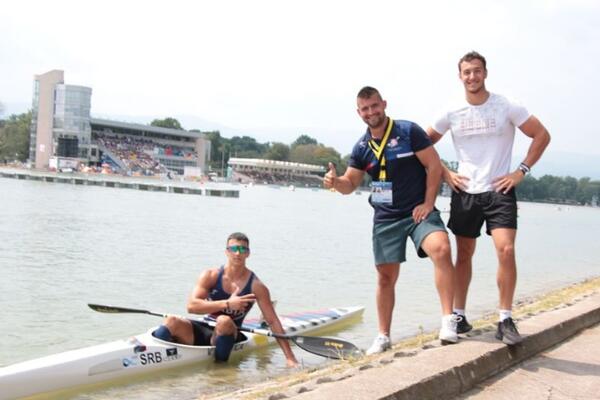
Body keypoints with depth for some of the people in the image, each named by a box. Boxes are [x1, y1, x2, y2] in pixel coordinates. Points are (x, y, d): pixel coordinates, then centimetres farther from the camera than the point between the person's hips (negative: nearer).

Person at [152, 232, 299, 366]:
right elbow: (191, 306, -13)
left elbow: (273, 322, -3)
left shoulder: (256, 287, -3)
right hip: (203, 331, 1)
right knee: (172, 321, -27)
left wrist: (290, 358, -9)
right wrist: (227, 304, -23)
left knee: (224, 321, -35)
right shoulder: (211, 276, 0)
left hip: (226, 338, -1)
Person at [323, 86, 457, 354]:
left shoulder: (409, 132, -7)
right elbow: (350, 184, 10)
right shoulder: (362, 147, 6)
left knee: (441, 249, -31)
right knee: (386, 277, 8)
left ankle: (448, 321, -26)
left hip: (418, 211, -4)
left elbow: (434, 165, -7)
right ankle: (383, 337, 22)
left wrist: (428, 203, -11)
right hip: (385, 218, 4)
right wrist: (334, 181, -13)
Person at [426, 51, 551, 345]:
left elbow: (542, 135, 1)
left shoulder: (506, 107, -4)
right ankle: (459, 317, 20)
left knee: (506, 250, -17)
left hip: (499, 191, -2)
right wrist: (445, 174, 4)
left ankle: (505, 320, -7)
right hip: (464, 192, 3)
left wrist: (521, 171, -5)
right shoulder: (452, 113, 2)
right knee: (464, 255, 9)